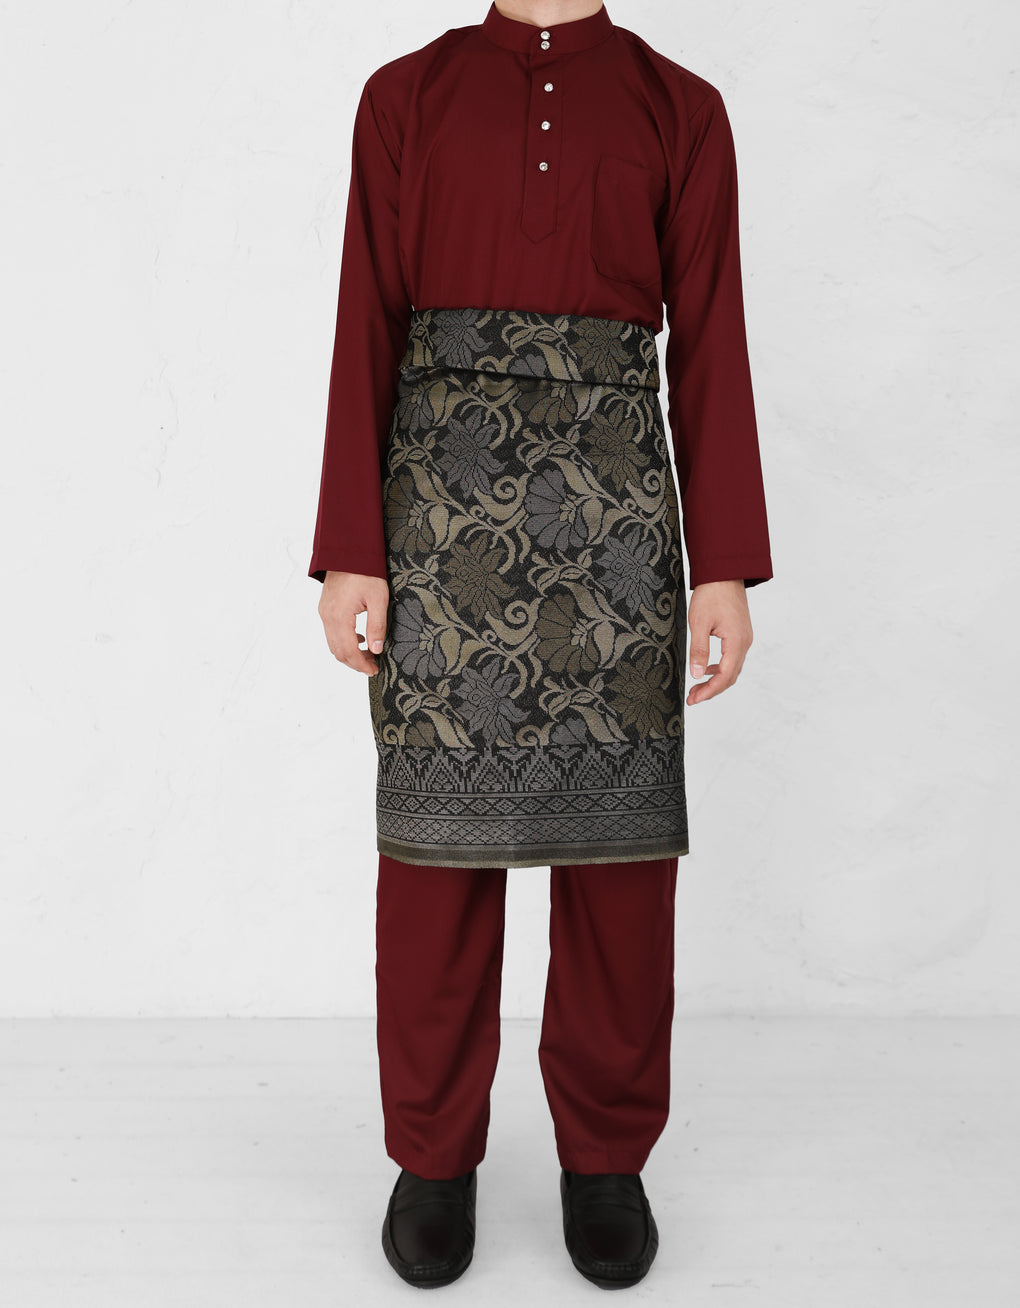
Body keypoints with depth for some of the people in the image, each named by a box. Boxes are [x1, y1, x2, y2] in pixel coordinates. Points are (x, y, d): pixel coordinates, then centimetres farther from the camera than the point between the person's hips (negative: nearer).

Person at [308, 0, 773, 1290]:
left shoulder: (681, 109, 11)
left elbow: (710, 345, 5)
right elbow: (367, 332, 4)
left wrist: (726, 568, -3)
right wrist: (351, 554, -4)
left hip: (614, 499, 1)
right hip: (444, 496, 0)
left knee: (616, 825, 3)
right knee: (439, 822, 3)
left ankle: (606, 1153, 21)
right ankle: (435, 1150, 20)